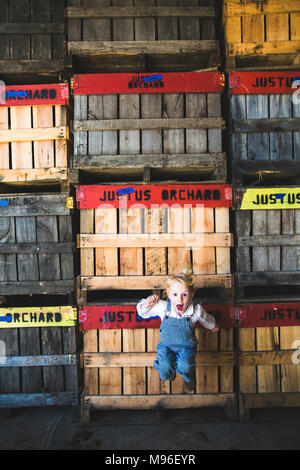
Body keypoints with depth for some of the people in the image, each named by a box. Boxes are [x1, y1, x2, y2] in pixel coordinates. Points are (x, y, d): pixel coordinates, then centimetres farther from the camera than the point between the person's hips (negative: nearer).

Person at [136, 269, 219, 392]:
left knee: (185, 367, -24)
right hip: (166, 345, 1)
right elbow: (142, 312, -6)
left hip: (186, 346, -1)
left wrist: (212, 326, 26)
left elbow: (207, 320, 6)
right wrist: (147, 304, -27)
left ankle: (189, 377, 17)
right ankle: (170, 373, 22)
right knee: (165, 367, -20)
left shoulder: (196, 310, -20)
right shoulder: (162, 307, -20)